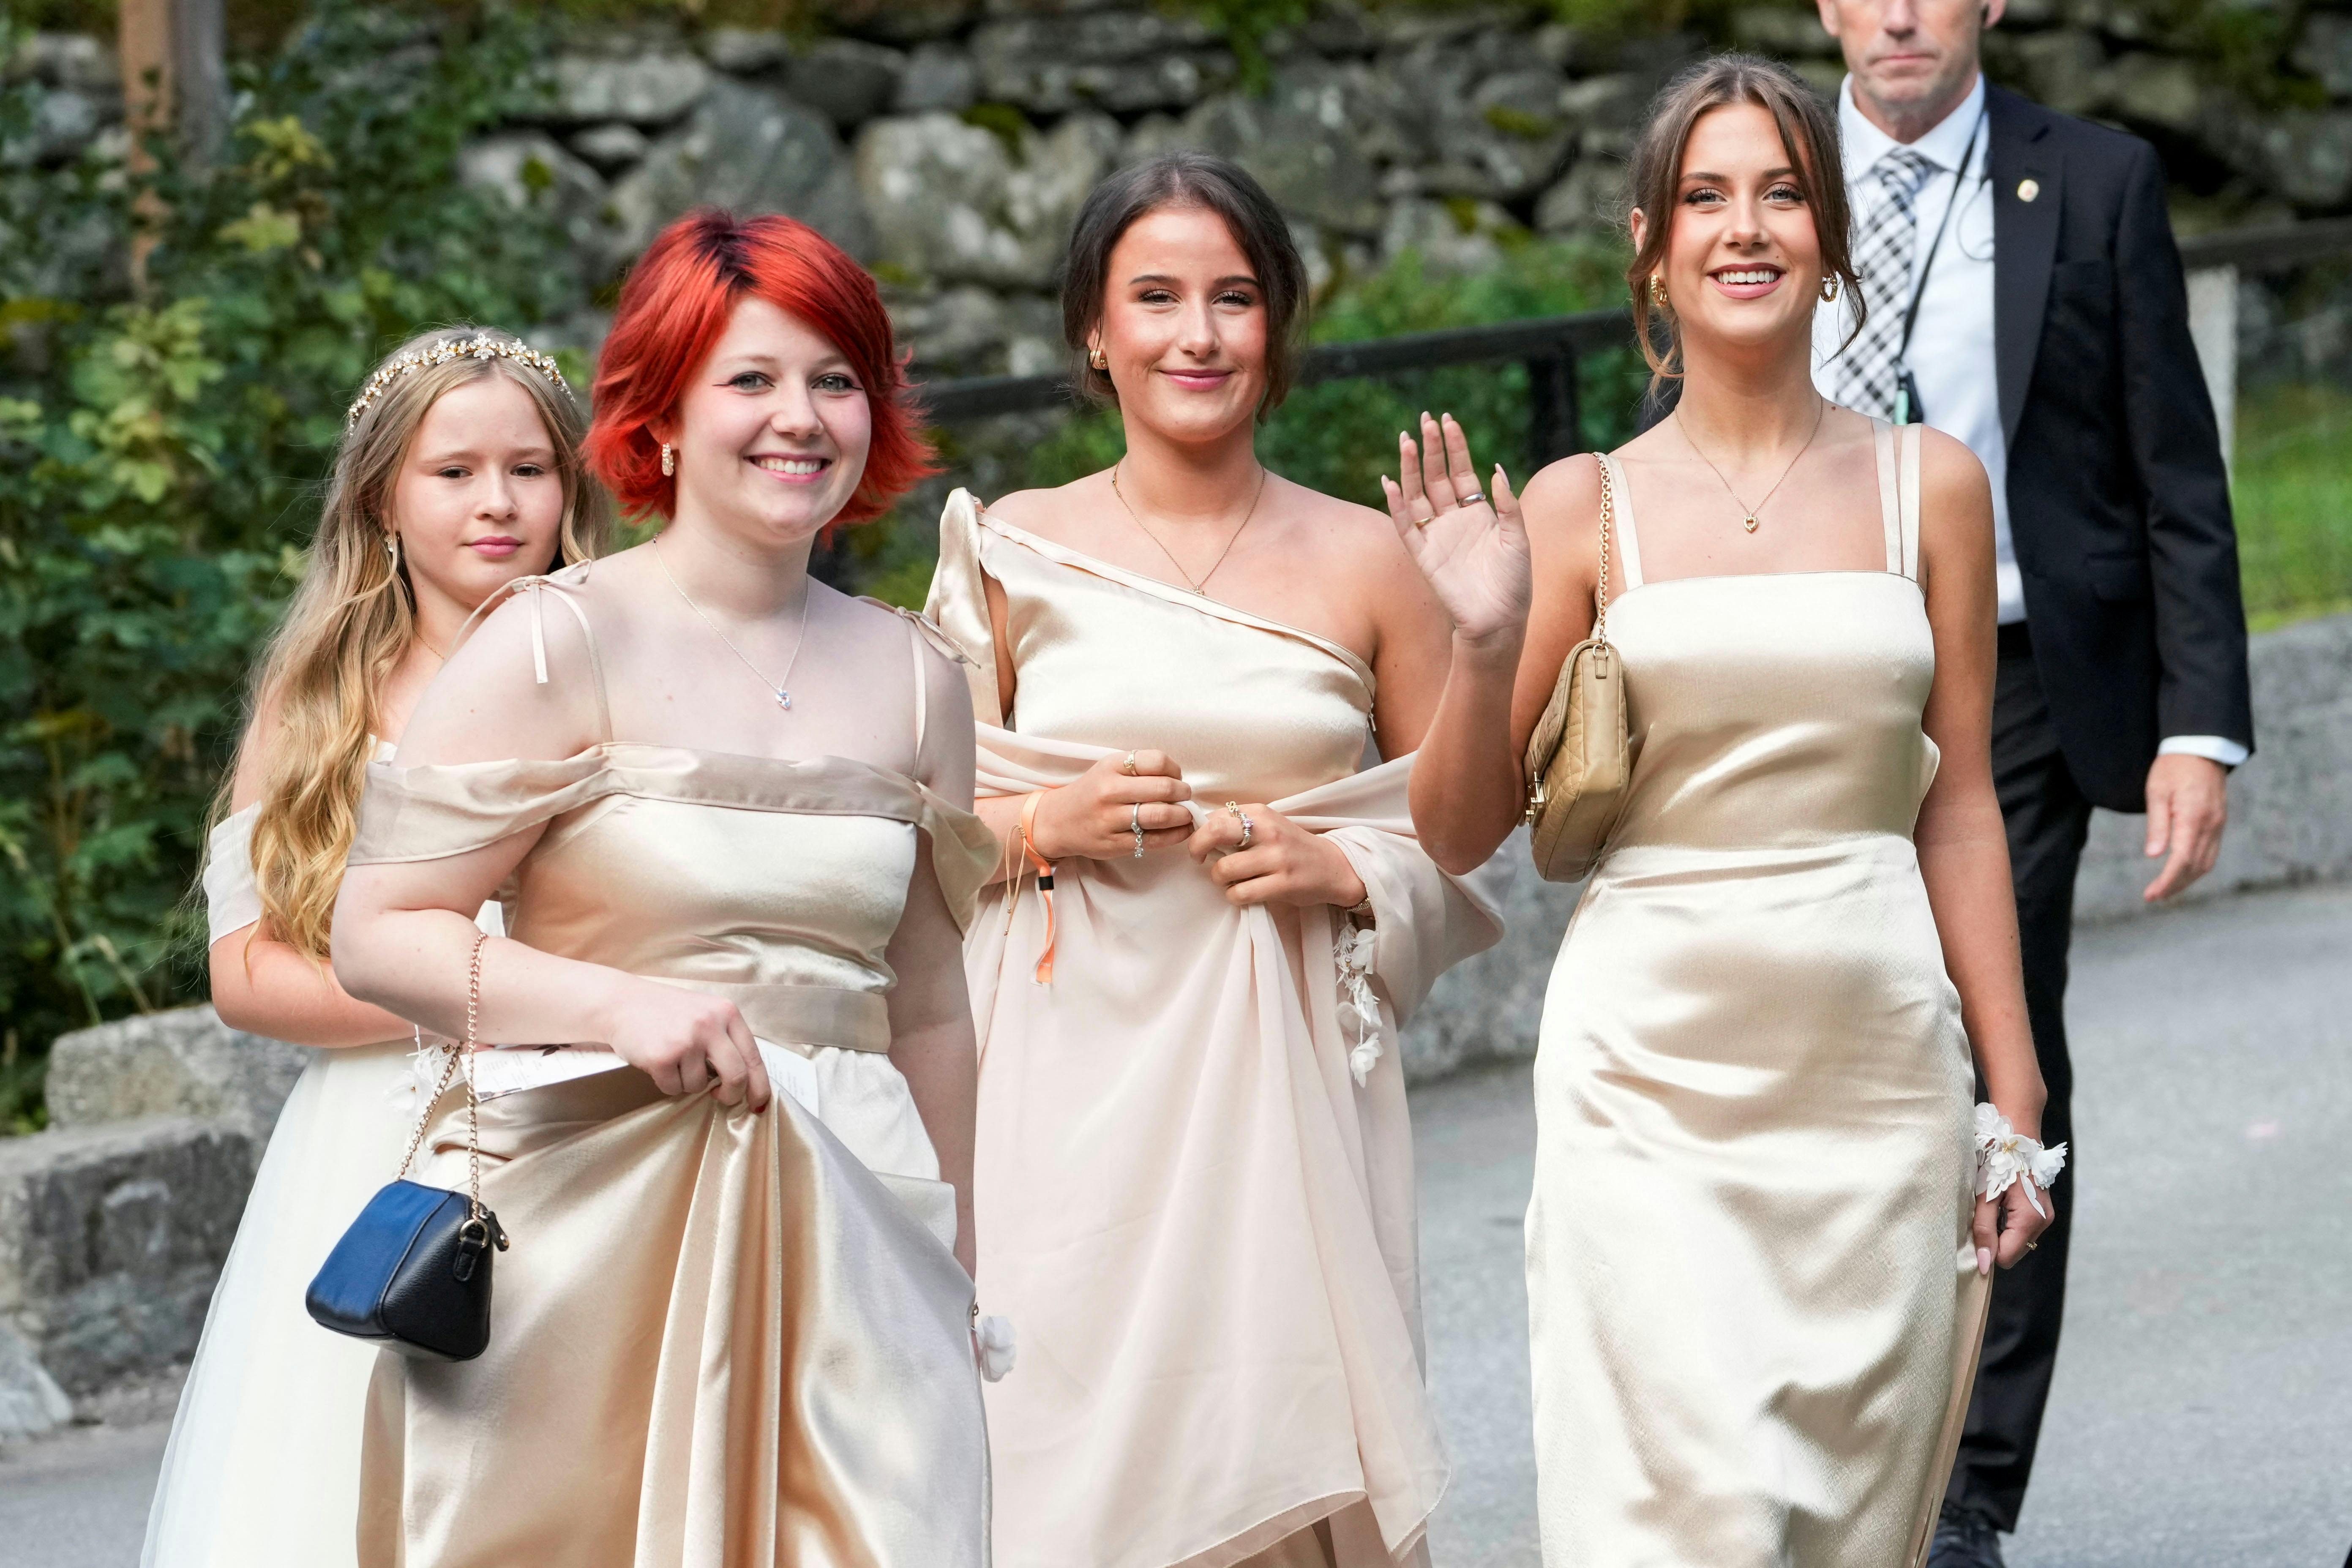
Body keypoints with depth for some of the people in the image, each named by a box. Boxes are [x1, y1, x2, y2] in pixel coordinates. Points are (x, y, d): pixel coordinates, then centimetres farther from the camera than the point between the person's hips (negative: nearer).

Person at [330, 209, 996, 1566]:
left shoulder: (916, 678, 12)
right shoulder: (564, 647, -3)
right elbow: (377, 936, -6)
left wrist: (960, 1283, 21)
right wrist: (622, 1006, -18)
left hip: (845, 1242, 4)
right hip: (583, 1236, -4)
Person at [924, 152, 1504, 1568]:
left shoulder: (1366, 564, 5)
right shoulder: (1014, 552, 5)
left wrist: (1343, 873, -7)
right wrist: (1043, 828, -7)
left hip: (1287, 1086, 0)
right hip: (1074, 1081, 0)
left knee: (1284, 1452, -6)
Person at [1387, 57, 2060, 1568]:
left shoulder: (1929, 484, 6)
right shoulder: (1586, 505, 2)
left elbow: (1959, 811, 9)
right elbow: (1462, 834, 4)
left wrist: (2014, 1099, 6)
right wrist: (1484, 644, -13)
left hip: (1879, 1067, 2)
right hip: (1655, 1071, -2)